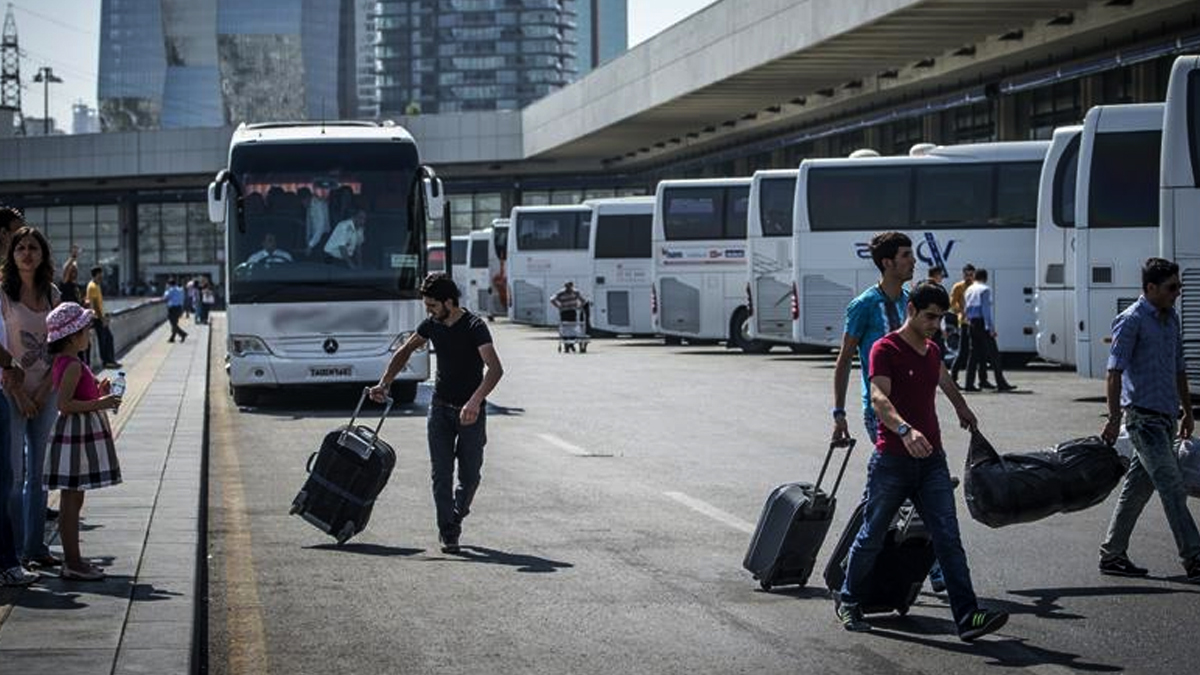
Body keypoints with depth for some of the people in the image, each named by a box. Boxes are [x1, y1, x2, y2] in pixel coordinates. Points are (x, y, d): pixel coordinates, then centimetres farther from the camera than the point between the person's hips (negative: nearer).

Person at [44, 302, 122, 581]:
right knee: (72, 500, -6)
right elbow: (64, 404, -24)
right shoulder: (73, 365, -17)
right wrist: (99, 403, -22)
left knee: (73, 500, 13)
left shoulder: (64, 362, 13)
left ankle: (72, 559, 19)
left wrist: (98, 391, 14)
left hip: (82, 434, 11)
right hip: (76, 433, -11)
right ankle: (72, 563, -4)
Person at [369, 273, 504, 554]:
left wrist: (475, 401, -42)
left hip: (471, 410, -4)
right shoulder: (432, 325, 1)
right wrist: (384, 384, 5)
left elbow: (495, 369, -29)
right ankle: (448, 534, -3)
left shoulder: (475, 327, -17)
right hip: (441, 406, 4)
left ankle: (456, 519, 29)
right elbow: (405, 351, 17)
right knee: (441, 474, -5)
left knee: (469, 476, 4)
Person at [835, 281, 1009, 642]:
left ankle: (967, 617, -14)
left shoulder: (931, 350, 14)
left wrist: (962, 408, 53)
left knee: (948, 539, -6)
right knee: (872, 537, 8)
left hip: (931, 460, 5)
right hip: (892, 460, -5)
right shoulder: (885, 349, -9)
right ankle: (848, 601, 29)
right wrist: (905, 430, -42)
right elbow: (879, 398, -25)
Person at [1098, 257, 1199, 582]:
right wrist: (1114, 418, -19)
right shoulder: (1131, 320, -11)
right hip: (1143, 414, -8)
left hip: (1164, 415, 8)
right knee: (1172, 488, -10)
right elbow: (1115, 372, -14)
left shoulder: (1172, 319, 14)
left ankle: (1112, 555, 18)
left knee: (1138, 486, 11)